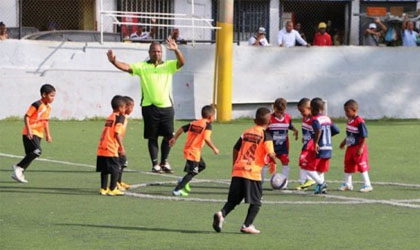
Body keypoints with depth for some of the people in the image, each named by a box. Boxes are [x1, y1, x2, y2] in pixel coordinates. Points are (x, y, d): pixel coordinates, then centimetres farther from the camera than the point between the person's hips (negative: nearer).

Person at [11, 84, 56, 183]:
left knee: (30, 155, 6)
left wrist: (48, 134, 23)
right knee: (37, 151, -23)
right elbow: (26, 117, -15)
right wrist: (29, 130, -23)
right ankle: (18, 167, -14)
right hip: (30, 134, -9)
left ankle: (18, 174, 13)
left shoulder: (48, 108, 12)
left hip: (38, 134, 9)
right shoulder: (37, 105, -14)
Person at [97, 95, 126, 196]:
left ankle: (103, 189, 16)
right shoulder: (120, 117, -6)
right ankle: (112, 189, -1)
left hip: (102, 148, 8)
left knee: (104, 169, 13)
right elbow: (117, 133, -16)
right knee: (116, 169, -1)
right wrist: (122, 147, -14)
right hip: (111, 149, -8)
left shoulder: (109, 117, 18)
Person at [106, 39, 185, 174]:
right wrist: (114, 61, -26)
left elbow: (181, 62, -7)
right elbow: (127, 67, -7)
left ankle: (164, 162, 18)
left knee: (169, 136, 1)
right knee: (152, 137, 2)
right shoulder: (142, 66, 5)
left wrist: (176, 50, -26)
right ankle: (155, 164, 8)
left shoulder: (168, 65, 9)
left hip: (166, 106, 2)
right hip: (149, 107, -2)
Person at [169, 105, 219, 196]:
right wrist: (214, 149, -13)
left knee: (202, 166, 25)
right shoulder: (207, 125, -10)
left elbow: (182, 129, 12)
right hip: (194, 152, -9)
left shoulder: (194, 123, 11)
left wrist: (174, 139, 22)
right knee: (192, 172, -2)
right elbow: (206, 139, -22)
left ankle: (184, 181, 20)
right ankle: (177, 190, -6)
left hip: (187, 149, 9)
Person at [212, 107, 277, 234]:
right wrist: (273, 163, 7)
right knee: (256, 202, 8)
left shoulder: (246, 132, 14)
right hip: (253, 172, -5)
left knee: (233, 200, 11)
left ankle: (221, 214, -14)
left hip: (238, 170, 5)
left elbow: (236, 149, 17)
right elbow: (270, 153, -14)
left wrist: (235, 164, 29)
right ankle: (247, 225, 0)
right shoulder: (266, 135, -3)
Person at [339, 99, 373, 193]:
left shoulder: (359, 121, -22)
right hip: (350, 147, 9)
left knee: (362, 165, -5)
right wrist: (344, 142, 25)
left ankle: (367, 184, 3)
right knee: (347, 164, 15)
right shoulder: (349, 120, 5)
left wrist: (361, 148, -23)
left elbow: (364, 136, -20)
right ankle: (347, 184, 29)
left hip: (358, 148, -9)